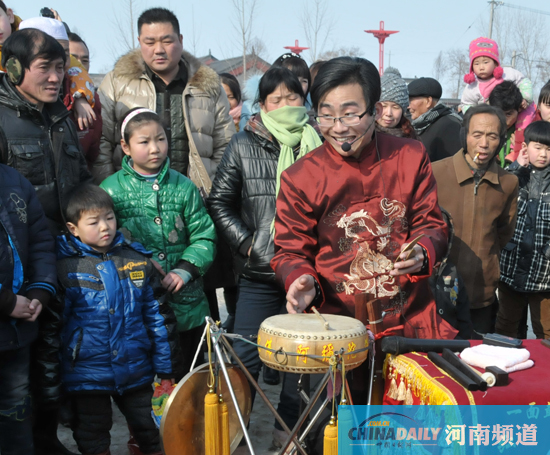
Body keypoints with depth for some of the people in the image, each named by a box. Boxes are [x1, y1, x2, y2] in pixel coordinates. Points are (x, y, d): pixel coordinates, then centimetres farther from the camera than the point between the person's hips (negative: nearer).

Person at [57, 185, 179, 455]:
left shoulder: (136, 260, 1)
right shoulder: (65, 267, -8)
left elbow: (154, 315, 6)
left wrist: (164, 368, 6)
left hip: (136, 371, 2)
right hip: (87, 378, -2)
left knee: (149, 433, 16)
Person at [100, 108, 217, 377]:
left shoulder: (183, 187, 3)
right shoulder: (111, 190, -2)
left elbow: (204, 236, 2)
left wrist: (185, 270, -12)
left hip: (185, 304, 2)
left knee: (187, 374, 15)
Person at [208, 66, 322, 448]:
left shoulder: (320, 144, 4)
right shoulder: (245, 145, 4)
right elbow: (219, 201, 6)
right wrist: (247, 243, -3)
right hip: (260, 273, -1)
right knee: (246, 355, 1)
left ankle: (288, 427, 28)